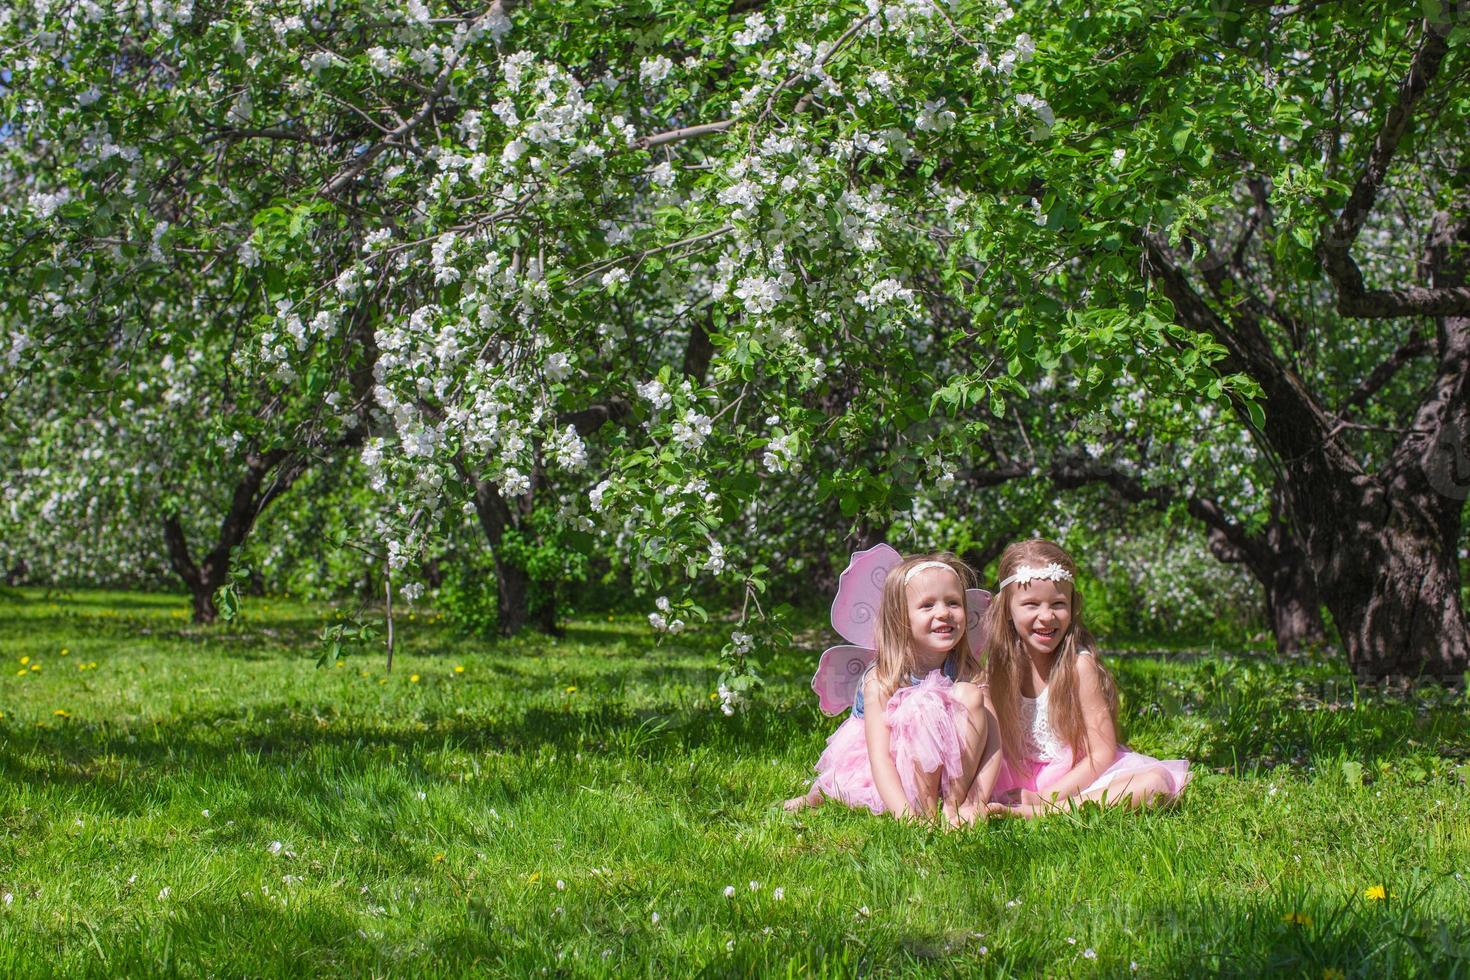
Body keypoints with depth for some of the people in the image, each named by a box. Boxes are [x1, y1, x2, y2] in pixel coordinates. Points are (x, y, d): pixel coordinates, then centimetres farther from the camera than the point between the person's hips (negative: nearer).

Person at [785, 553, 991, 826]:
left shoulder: (966, 673, -7)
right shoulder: (880, 680, -18)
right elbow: (879, 757, -25)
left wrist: (978, 800, -28)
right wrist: (903, 812, -41)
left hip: (953, 771, 4)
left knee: (969, 695, -20)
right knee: (922, 706, -29)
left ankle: (955, 801, -19)